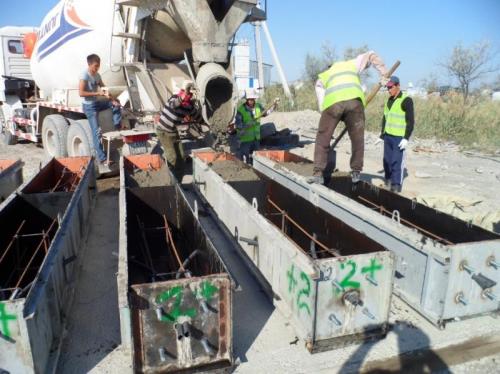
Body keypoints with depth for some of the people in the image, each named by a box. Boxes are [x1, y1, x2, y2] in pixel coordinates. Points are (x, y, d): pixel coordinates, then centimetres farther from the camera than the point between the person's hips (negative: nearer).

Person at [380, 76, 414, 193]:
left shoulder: (406, 100, -9)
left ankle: (396, 187, -4)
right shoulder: (389, 100, 14)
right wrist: (382, 134, 18)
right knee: (387, 161, 10)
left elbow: (411, 121, -12)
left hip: (399, 137, -7)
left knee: (397, 162, -8)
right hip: (388, 136, 7)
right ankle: (388, 183, 21)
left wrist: (406, 138, -18)